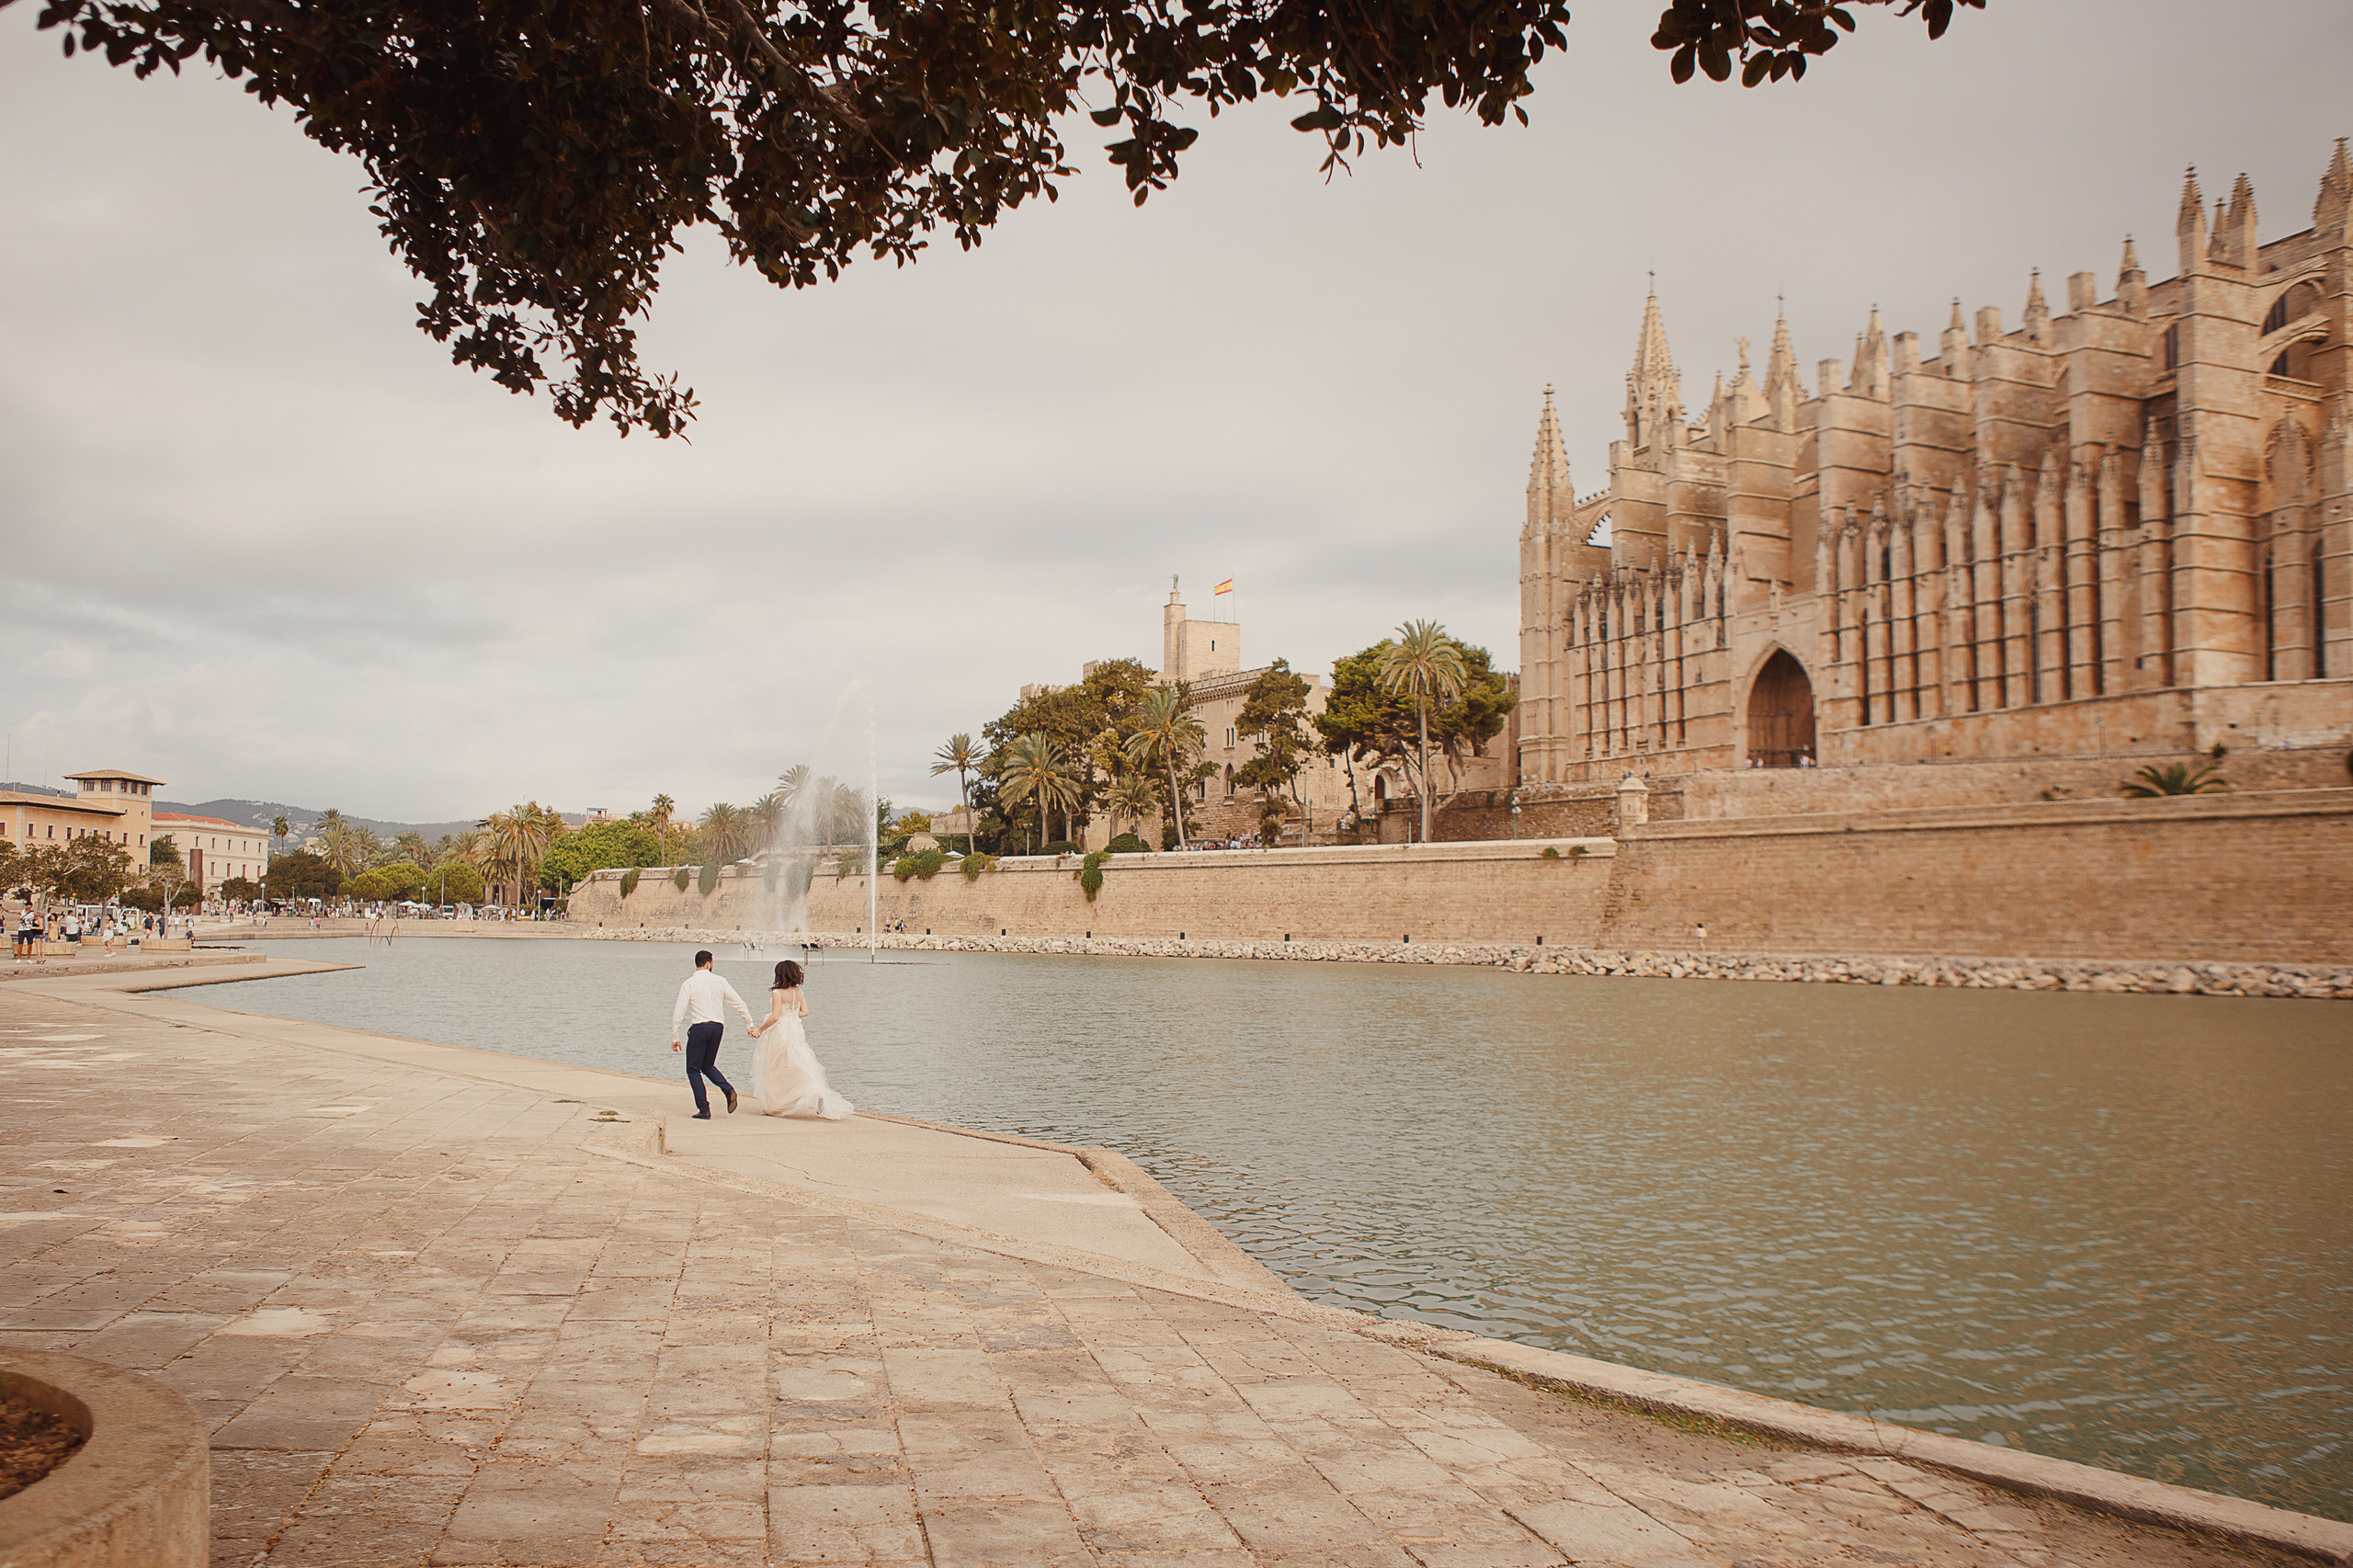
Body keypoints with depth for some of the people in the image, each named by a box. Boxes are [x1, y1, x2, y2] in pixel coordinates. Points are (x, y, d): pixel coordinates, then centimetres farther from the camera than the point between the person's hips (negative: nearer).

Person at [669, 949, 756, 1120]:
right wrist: (750, 1025, 14)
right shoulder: (720, 982, 5)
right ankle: (728, 1090, -3)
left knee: (693, 1069, 6)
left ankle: (704, 1110, -2)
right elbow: (739, 1003, 5)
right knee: (707, 1066, 21)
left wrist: (674, 1037, -2)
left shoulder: (689, 984, -4)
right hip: (718, 1027, 4)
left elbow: (679, 1012, -8)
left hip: (699, 1027, -4)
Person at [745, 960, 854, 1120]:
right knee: (800, 1069, 8)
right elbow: (805, 1012, 7)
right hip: (796, 1032, 6)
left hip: (780, 1033, -6)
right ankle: (816, 1095, -12)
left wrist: (760, 1029, -7)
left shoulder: (777, 993, -15)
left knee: (774, 1070, 9)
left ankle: (772, 1107, 18)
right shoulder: (799, 992, 4)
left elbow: (775, 1017, -19)